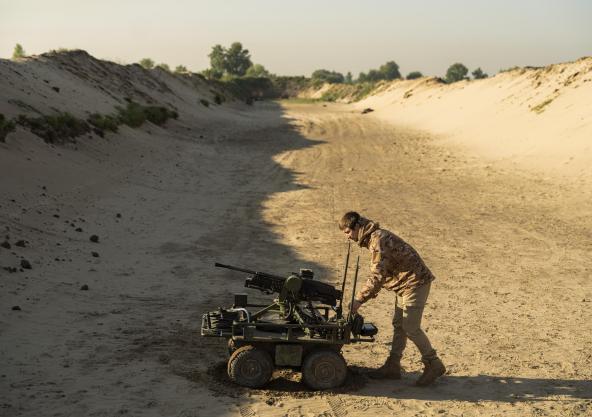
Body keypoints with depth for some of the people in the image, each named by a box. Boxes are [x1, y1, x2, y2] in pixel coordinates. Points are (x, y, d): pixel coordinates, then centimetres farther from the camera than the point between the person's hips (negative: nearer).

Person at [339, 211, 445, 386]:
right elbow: (378, 273, 18)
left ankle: (434, 365, 6)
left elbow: (377, 276, -25)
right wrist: (365, 295, 9)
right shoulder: (375, 237, 12)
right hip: (405, 284, 10)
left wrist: (359, 299, -20)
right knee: (398, 325, 12)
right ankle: (392, 366, 18)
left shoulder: (378, 240, -21)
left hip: (415, 282, -10)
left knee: (411, 328, -6)